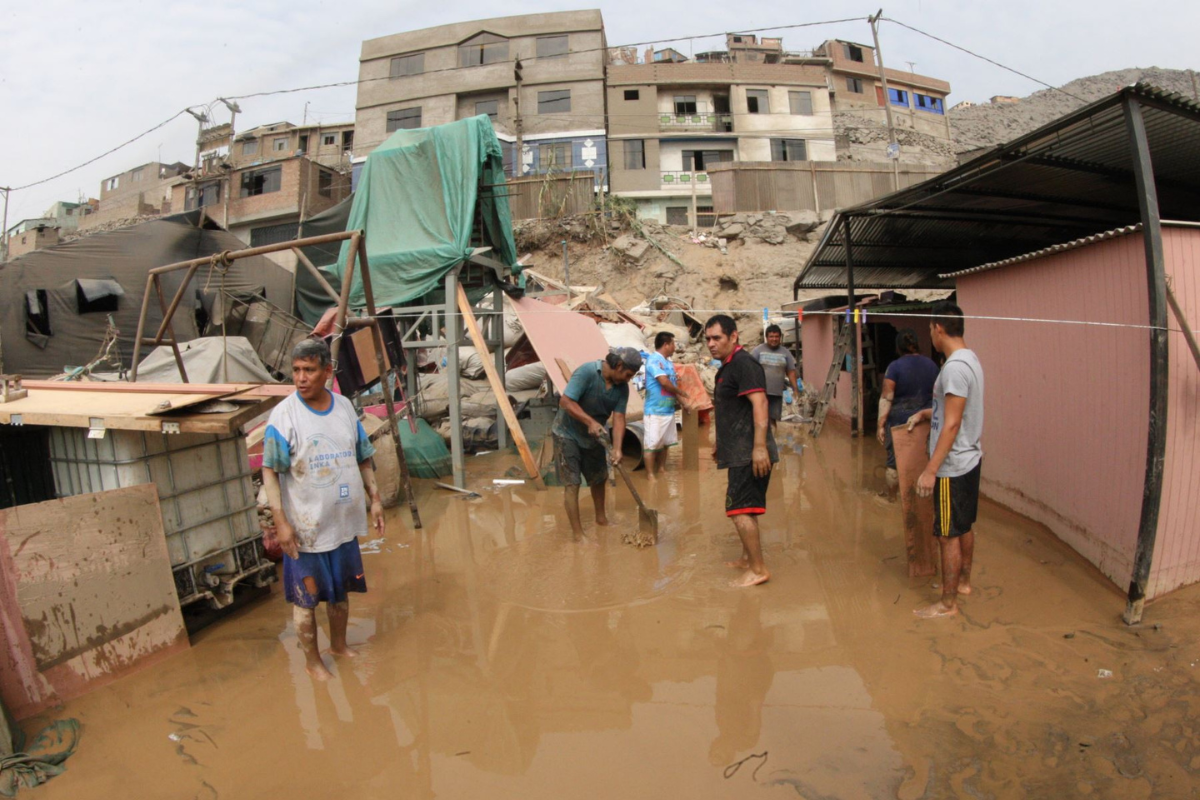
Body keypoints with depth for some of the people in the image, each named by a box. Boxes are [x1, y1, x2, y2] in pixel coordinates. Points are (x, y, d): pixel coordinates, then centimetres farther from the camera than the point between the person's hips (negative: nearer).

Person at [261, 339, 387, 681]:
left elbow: (363, 459, 10)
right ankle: (312, 660, 32)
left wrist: (375, 498, 7)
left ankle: (339, 644, 43)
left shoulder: (344, 407, 1)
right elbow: (270, 471, -14)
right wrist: (281, 522, -18)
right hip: (305, 527, -5)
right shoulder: (284, 415, -15)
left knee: (341, 590, 22)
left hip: (344, 522, 5)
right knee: (305, 598, 11)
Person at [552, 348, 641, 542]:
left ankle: (601, 518, 40)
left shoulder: (622, 387, -7)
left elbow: (618, 417, -11)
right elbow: (566, 401, -30)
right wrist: (590, 421, -36)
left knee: (598, 479, 18)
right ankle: (578, 534, -1)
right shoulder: (586, 372, -26)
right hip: (567, 434, -7)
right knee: (572, 484, -7)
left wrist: (617, 448, -23)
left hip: (593, 437, 7)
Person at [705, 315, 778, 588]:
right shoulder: (727, 367, 17)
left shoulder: (743, 363, -14)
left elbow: (759, 403, -23)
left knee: (740, 510, -9)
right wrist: (721, 444, 30)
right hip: (739, 452, 10)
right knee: (745, 508, 18)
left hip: (749, 453, -10)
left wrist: (759, 446, -29)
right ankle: (747, 558, 31)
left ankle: (758, 569, 0)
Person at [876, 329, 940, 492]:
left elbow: (886, 399, -14)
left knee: (895, 459, 7)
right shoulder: (931, 365, 3)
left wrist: (881, 425, -11)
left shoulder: (895, 366, -12)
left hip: (899, 421, -4)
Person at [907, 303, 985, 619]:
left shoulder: (955, 366, -23)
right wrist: (926, 413, 19)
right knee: (965, 527, 23)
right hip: (969, 460, 10)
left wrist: (931, 470, -24)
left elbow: (952, 424, -26)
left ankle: (948, 603, 12)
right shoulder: (970, 359, 8)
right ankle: (963, 581, 39)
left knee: (948, 535, 1)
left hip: (953, 466, -10)